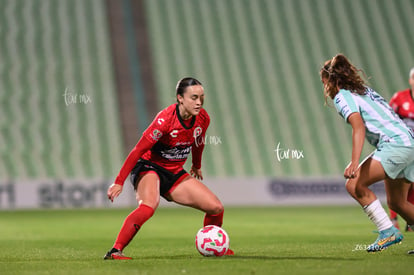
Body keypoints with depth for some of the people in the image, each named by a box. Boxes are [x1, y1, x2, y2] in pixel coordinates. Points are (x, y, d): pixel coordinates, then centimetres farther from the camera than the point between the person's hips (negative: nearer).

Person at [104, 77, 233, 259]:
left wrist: (196, 166, 34)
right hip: (149, 167, -7)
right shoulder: (165, 119, -26)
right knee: (149, 206, -38)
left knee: (216, 208, -2)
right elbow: (138, 150, -23)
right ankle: (115, 251, -35)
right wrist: (119, 182, -24)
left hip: (175, 173, 7)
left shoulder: (203, 119, -6)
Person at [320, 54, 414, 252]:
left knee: (354, 185, -14)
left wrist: (354, 162, -26)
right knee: (396, 202, 18)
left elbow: (359, 126, -16)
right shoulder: (365, 90, 25)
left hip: (395, 143, -10)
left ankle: (388, 232, -15)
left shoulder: (342, 96, -2)